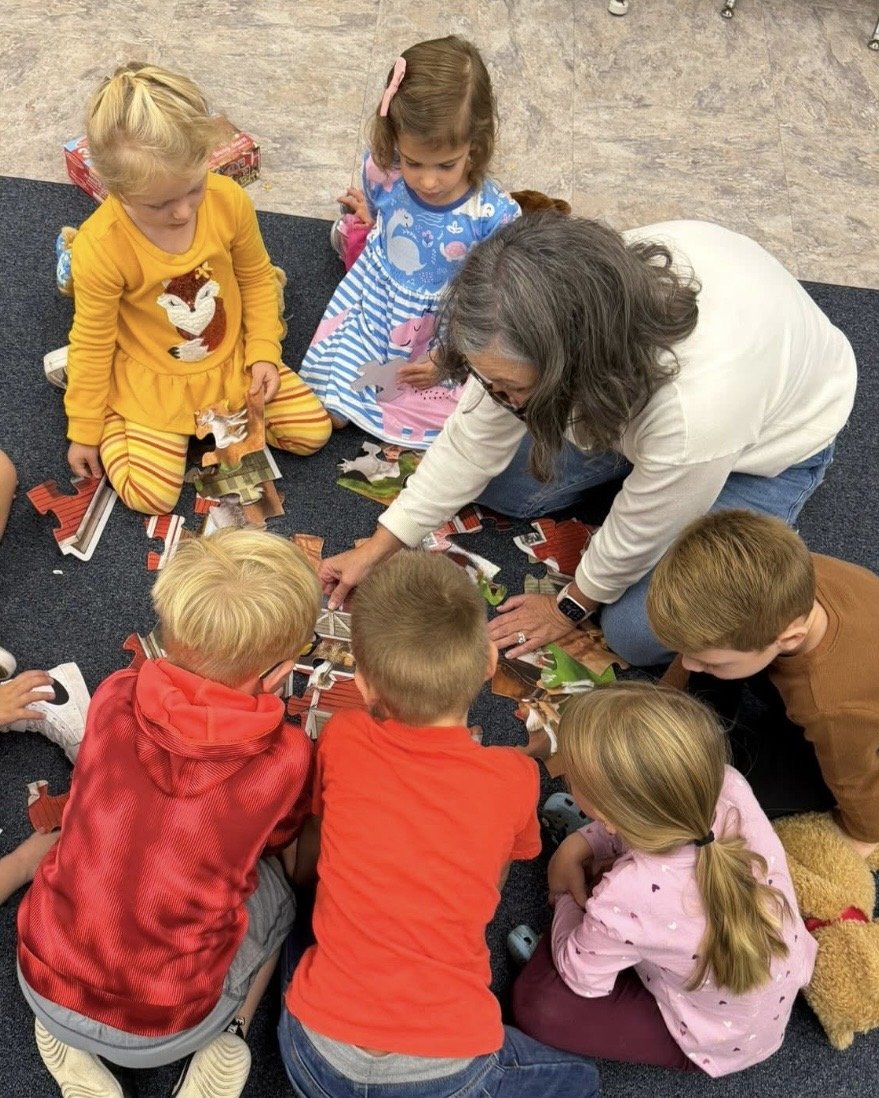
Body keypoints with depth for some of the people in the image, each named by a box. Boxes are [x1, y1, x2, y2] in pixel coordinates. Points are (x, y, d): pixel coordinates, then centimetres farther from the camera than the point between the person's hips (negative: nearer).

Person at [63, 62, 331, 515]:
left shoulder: (229, 200, -20)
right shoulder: (99, 247, -29)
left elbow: (256, 277, 1)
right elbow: (92, 342, -15)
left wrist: (263, 351, -7)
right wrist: (85, 430, -6)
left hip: (232, 359, 4)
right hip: (150, 381, -3)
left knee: (313, 431, 0)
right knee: (149, 495, -13)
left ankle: (229, 411, 20)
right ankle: (114, 423, 16)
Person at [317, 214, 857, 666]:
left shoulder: (696, 408, -47)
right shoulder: (539, 316, -31)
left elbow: (636, 538, -26)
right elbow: (473, 438, -15)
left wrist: (571, 607, -6)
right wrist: (377, 549, -10)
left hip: (775, 434, -4)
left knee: (638, 634, -13)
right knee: (505, 486, -1)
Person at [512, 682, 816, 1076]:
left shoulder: (626, 898, -42)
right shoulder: (725, 784, -29)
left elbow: (580, 977, -17)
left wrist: (567, 899, -1)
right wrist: (581, 843, -9)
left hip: (725, 1040, -5)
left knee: (536, 1002, -8)